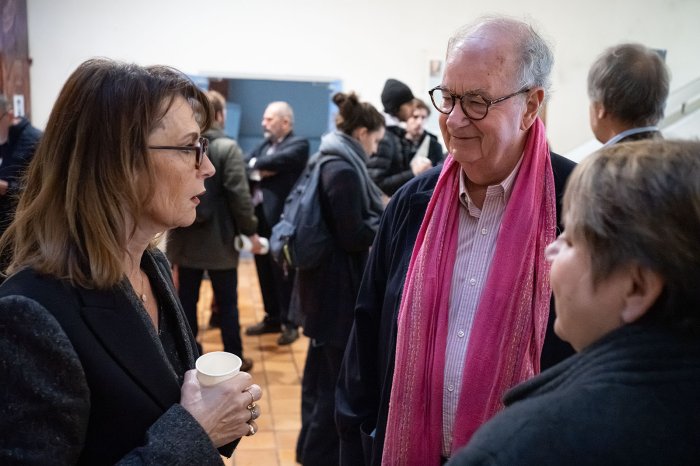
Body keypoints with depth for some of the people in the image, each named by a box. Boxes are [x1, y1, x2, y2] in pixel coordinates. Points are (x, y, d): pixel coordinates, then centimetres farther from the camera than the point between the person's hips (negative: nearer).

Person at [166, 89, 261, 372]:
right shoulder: (227, 148, -12)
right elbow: (239, 194, -16)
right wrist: (250, 230, -6)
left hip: (184, 237, 4)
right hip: (219, 239, -4)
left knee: (186, 300, 12)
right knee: (227, 302, 9)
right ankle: (234, 359, 19)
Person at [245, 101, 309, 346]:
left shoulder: (298, 144, -6)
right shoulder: (265, 144, 18)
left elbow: (277, 161, -22)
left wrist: (256, 165, -7)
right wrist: (260, 170, -14)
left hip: (281, 219, -7)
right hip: (259, 216, 7)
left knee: (283, 274, 2)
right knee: (265, 273, 15)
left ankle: (289, 323, 13)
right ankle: (273, 318, 28)